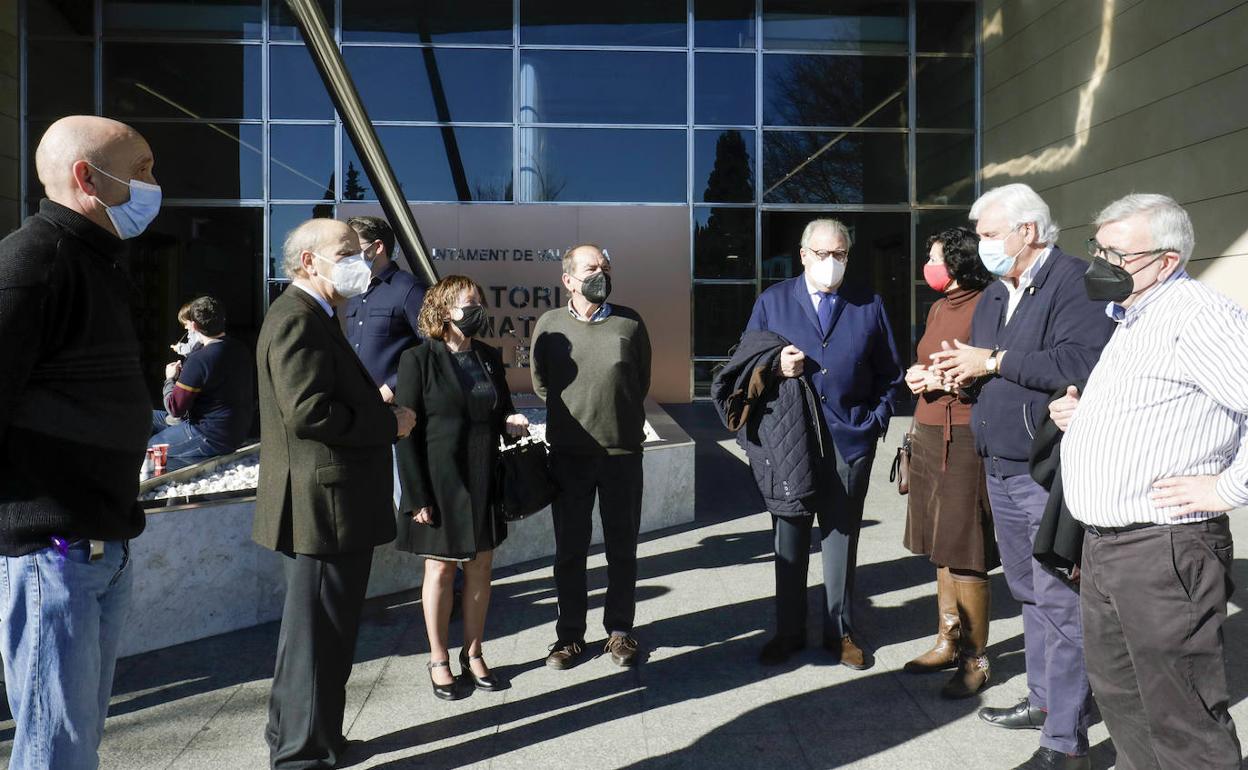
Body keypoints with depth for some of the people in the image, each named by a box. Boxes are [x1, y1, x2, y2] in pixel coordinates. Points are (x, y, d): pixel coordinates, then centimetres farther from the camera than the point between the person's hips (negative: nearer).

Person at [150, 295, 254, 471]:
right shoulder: (241, 349, -1)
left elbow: (175, 408, -17)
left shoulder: (199, 360, -24)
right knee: (150, 417, 19)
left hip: (212, 440, -8)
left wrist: (170, 380, 3)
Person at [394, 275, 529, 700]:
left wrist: (511, 422, -6)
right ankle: (438, 660, 22)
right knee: (441, 568, 7)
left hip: (484, 479, 5)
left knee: (480, 567, 11)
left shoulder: (490, 357, 7)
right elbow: (407, 431, -10)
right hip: (440, 481, -5)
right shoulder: (419, 359, -9)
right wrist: (417, 496, -14)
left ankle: (473, 653, 26)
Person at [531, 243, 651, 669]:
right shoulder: (549, 325, 0)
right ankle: (570, 633, 24)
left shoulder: (630, 323, 0)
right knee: (569, 548, 10)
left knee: (622, 546, 10)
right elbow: (540, 383, 12)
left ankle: (620, 630, 26)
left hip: (623, 451, 0)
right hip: (568, 453, 0)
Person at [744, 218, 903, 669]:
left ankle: (840, 632, 25)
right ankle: (788, 632, 22)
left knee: (841, 539, 10)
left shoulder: (869, 305, 7)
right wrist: (775, 368, -15)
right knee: (789, 540, 9)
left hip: (851, 441, 1)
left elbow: (889, 374, 10)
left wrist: (877, 421, -1)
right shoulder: (772, 301, 5)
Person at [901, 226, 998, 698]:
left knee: (964, 556, -3)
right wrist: (920, 377, 7)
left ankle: (975, 659, 10)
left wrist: (947, 380, -16)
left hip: (964, 441, -8)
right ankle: (947, 642, 26)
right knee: (941, 548, 14)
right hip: (929, 435, 8)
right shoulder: (939, 308, 16)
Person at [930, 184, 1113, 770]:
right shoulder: (992, 296, 16)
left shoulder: (1075, 282, -12)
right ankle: (1045, 699, 34)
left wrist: (992, 361, -18)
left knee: (1059, 603, -3)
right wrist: (964, 372, 0)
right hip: (1001, 471, 9)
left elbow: (1081, 364, -28)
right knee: (1029, 593, 18)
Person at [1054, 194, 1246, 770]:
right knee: (1118, 695, 21)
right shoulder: (1130, 318, 16)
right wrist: (1082, 417, 11)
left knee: (1182, 721, 3)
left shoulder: (1197, 315, -15)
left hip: (1163, 549, -10)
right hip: (1104, 544, 10)